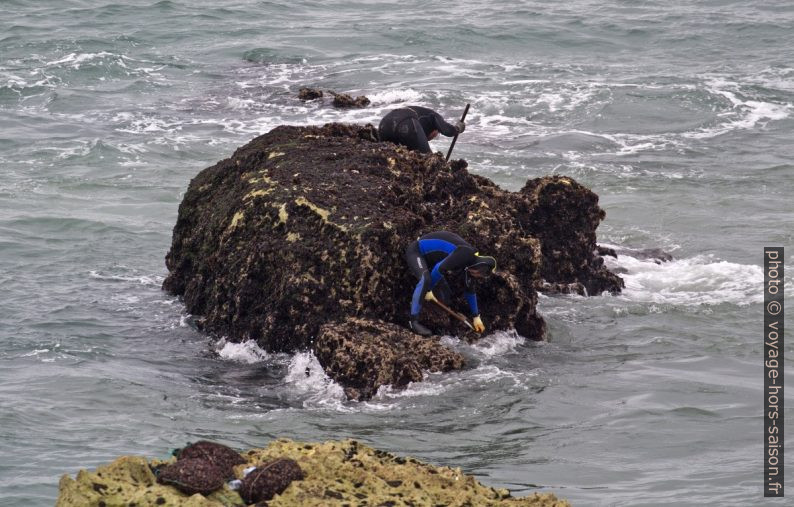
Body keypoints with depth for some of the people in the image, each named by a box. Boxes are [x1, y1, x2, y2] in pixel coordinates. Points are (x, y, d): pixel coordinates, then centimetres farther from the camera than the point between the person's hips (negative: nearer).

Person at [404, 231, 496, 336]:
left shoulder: (470, 265, 3)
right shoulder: (466, 254, -29)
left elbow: (470, 291, 15)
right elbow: (439, 269, -31)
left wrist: (476, 317, 19)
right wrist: (428, 289, -20)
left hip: (428, 259, 10)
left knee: (444, 296, 5)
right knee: (425, 279, -36)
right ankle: (414, 321, -34)